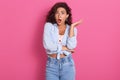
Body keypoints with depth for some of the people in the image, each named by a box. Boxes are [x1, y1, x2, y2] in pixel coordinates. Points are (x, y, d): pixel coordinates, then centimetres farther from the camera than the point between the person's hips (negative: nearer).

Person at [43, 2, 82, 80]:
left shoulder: (72, 29, 2)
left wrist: (72, 27, -12)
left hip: (67, 64, 1)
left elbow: (71, 46, -15)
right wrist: (65, 48, -10)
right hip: (51, 64, 0)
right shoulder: (48, 26, 0)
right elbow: (47, 45, -14)